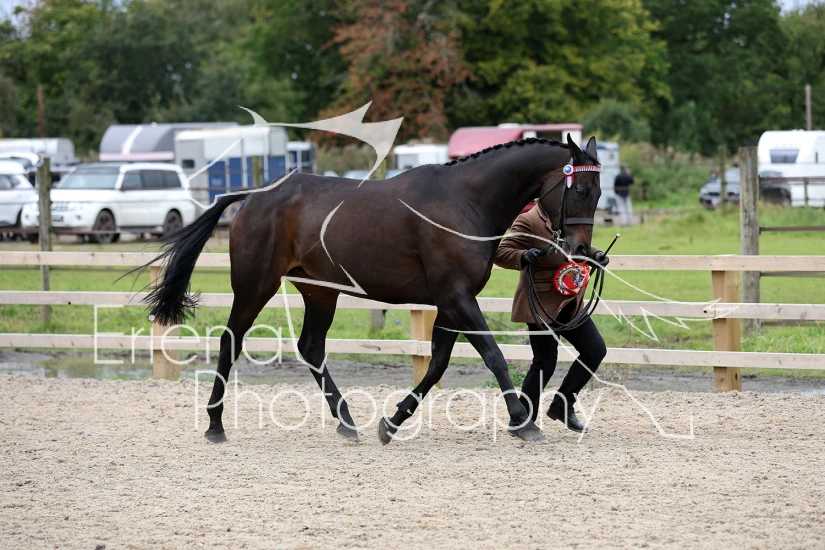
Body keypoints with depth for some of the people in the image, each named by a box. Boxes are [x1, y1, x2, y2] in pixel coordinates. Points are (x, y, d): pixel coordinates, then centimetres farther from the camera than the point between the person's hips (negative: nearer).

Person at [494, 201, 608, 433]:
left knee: (596, 350, 5)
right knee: (545, 364, -5)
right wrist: (524, 257, -38)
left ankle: (562, 405, 16)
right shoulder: (528, 222, -14)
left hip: (569, 302, 8)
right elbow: (501, 253, -18)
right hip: (542, 305, -8)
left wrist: (594, 254, 6)